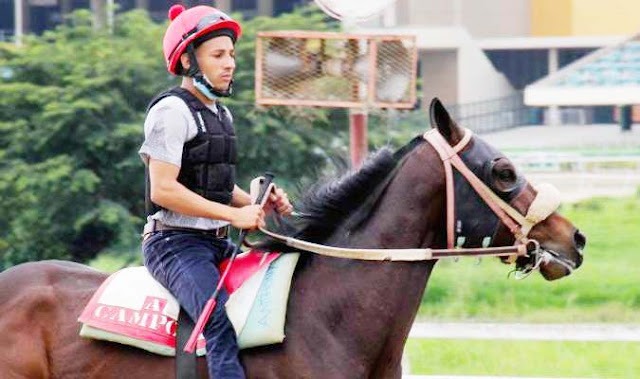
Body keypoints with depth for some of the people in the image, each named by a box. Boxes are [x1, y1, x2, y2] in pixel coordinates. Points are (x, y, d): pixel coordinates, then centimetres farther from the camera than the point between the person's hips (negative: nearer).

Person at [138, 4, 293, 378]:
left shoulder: (221, 114, 17)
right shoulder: (172, 110, -11)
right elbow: (163, 189, -18)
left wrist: (259, 203, 3)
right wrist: (234, 214, -19)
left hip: (217, 244, 10)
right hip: (176, 242, -10)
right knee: (223, 323, -29)